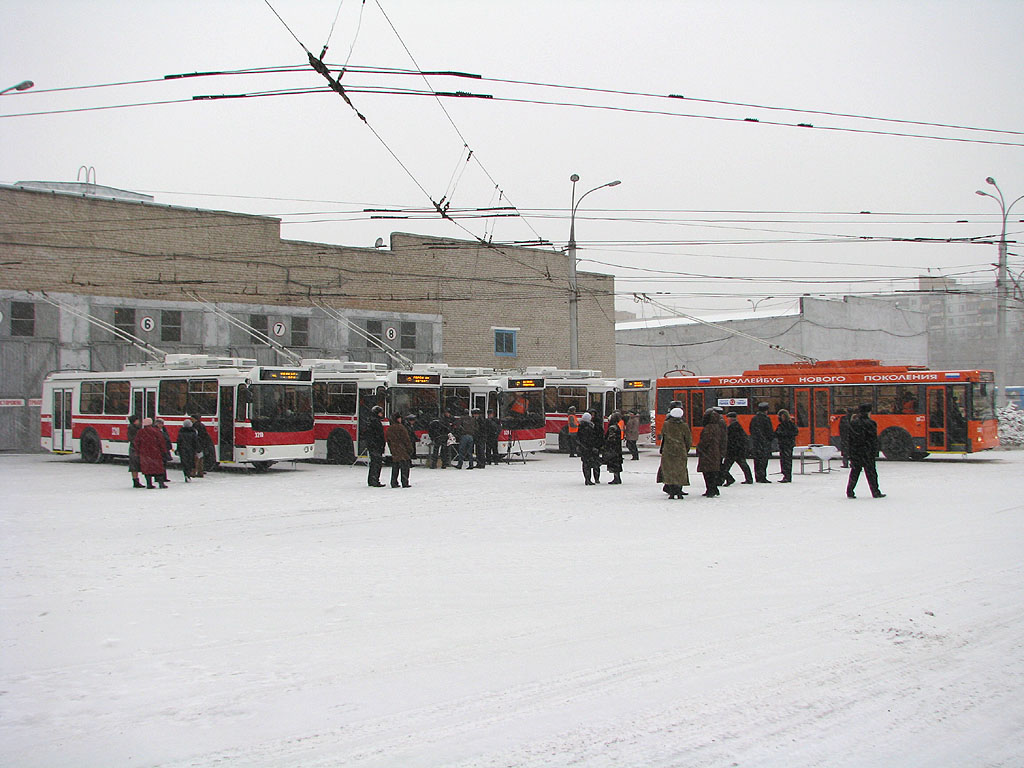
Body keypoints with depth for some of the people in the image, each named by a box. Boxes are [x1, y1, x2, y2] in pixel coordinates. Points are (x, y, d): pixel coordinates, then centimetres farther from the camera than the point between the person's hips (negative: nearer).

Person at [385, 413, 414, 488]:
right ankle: (405, 483, -6)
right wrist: (410, 449, -4)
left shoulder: (389, 429, 9)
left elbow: (388, 440, 16)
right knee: (404, 467, -2)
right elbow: (406, 439, -11)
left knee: (395, 468, 12)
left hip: (394, 451, 6)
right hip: (402, 450, -6)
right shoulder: (401, 427, -12)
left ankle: (394, 483, 10)